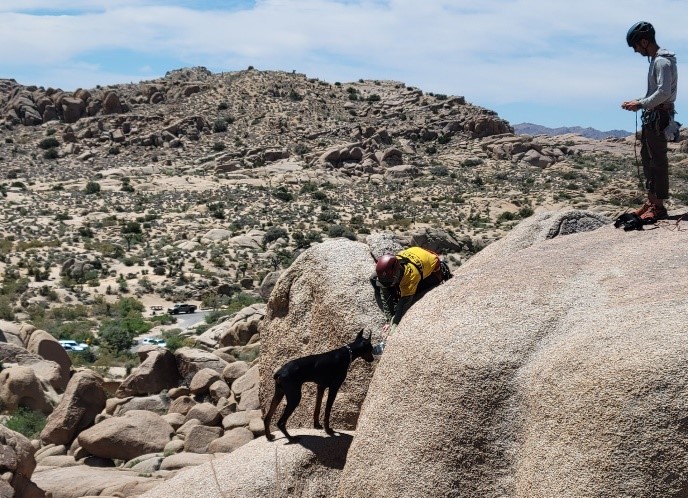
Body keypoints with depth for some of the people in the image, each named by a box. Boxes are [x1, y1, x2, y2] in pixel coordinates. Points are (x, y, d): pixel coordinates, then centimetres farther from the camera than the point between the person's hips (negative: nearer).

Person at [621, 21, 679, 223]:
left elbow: (664, 92, -23)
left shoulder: (662, 61, -15)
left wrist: (641, 104, -17)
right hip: (652, 116, 10)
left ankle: (659, 206, -6)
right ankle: (651, 201, 21)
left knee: (657, 161, -8)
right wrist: (638, 102, 10)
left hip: (659, 117, -10)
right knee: (647, 157, 14)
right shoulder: (655, 60, 16)